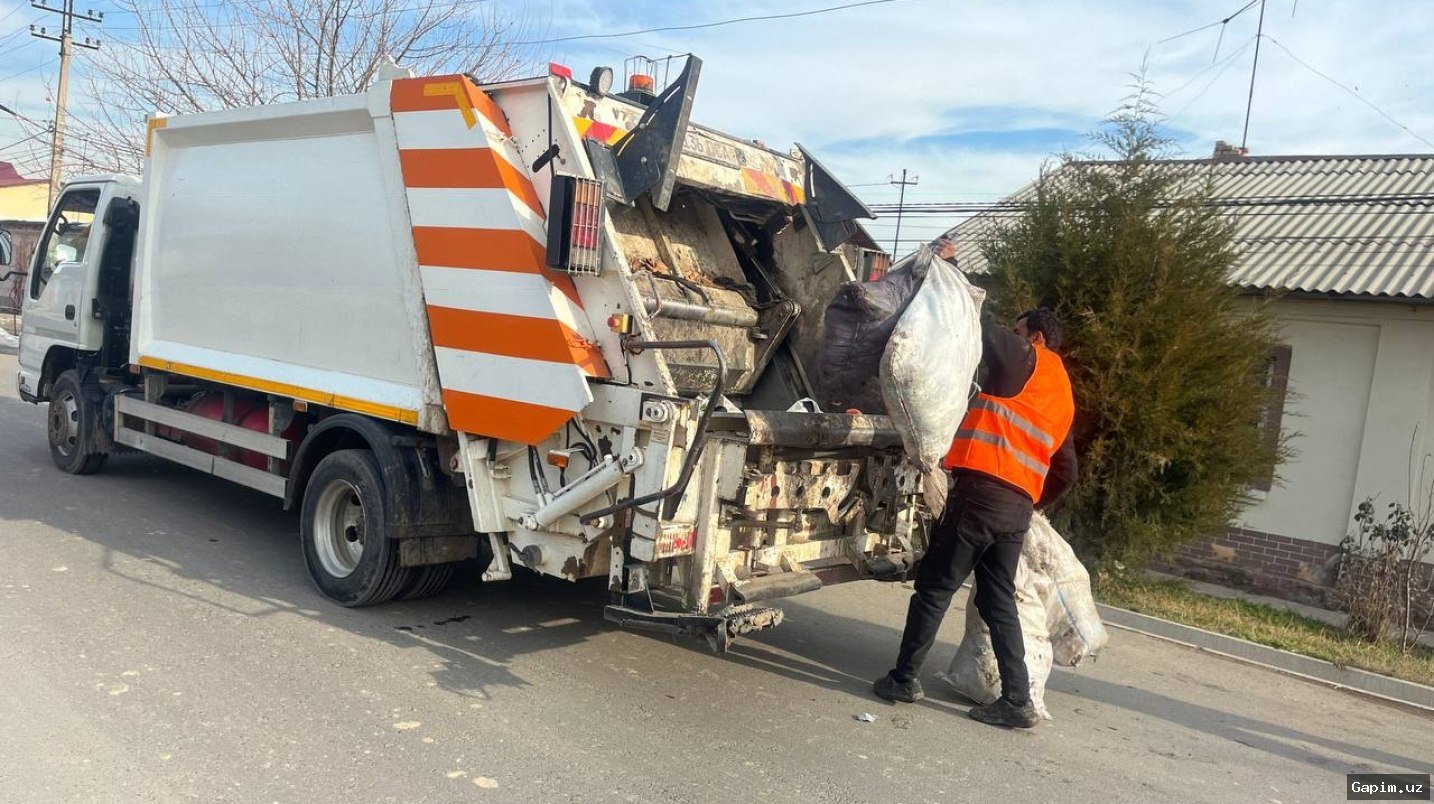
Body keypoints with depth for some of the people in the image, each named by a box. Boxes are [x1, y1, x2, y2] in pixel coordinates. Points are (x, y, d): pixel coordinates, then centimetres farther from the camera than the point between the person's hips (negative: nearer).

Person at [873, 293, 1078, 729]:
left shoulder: (1029, 361, 2)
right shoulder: (1063, 396, 25)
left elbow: (980, 325, -7)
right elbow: (1065, 472, 24)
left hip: (983, 490, -8)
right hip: (1019, 507, 8)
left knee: (935, 587, 1)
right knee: (998, 600, 12)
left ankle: (903, 678, 7)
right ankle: (1017, 700, 11)